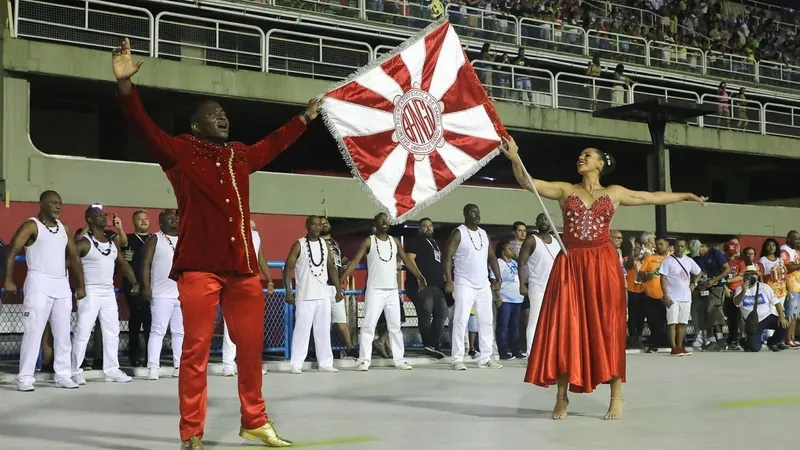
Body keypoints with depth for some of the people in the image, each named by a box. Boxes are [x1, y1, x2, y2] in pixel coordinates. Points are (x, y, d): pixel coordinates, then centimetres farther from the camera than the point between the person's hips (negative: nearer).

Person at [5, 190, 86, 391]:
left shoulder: (64, 228, 15)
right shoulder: (31, 225, -4)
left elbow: (74, 258, 19)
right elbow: (11, 251, -12)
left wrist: (81, 286, 14)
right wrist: (9, 280, -21)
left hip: (62, 285, 6)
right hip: (39, 283, -6)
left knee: (63, 333, 7)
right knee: (33, 331, -8)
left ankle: (63, 375, 14)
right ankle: (25, 377, -5)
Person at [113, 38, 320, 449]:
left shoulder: (241, 155, 18)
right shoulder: (180, 152, 2)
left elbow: (272, 144, 36)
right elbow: (144, 128, -10)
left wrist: (305, 118, 48)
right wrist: (125, 83, -24)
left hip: (243, 267, 6)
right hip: (199, 267, -6)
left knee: (251, 348, 11)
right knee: (196, 350, -4)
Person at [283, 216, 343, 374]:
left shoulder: (325, 245, 10)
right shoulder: (299, 245, -6)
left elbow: (331, 267, 15)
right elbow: (287, 268, -7)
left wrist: (339, 289, 9)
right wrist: (288, 292, -14)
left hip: (323, 295, 5)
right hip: (305, 296, -5)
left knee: (323, 331, 7)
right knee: (301, 330, -4)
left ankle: (325, 363, 12)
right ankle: (296, 364, 1)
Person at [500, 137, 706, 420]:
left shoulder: (614, 193, 13)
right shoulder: (565, 190, 10)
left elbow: (652, 198, 21)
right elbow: (527, 183, 0)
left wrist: (685, 196, 25)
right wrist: (515, 158, -15)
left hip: (603, 263, 0)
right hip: (570, 263, 0)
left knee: (606, 326, 0)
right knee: (564, 325, -3)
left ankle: (616, 395, 8)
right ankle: (562, 397, 3)